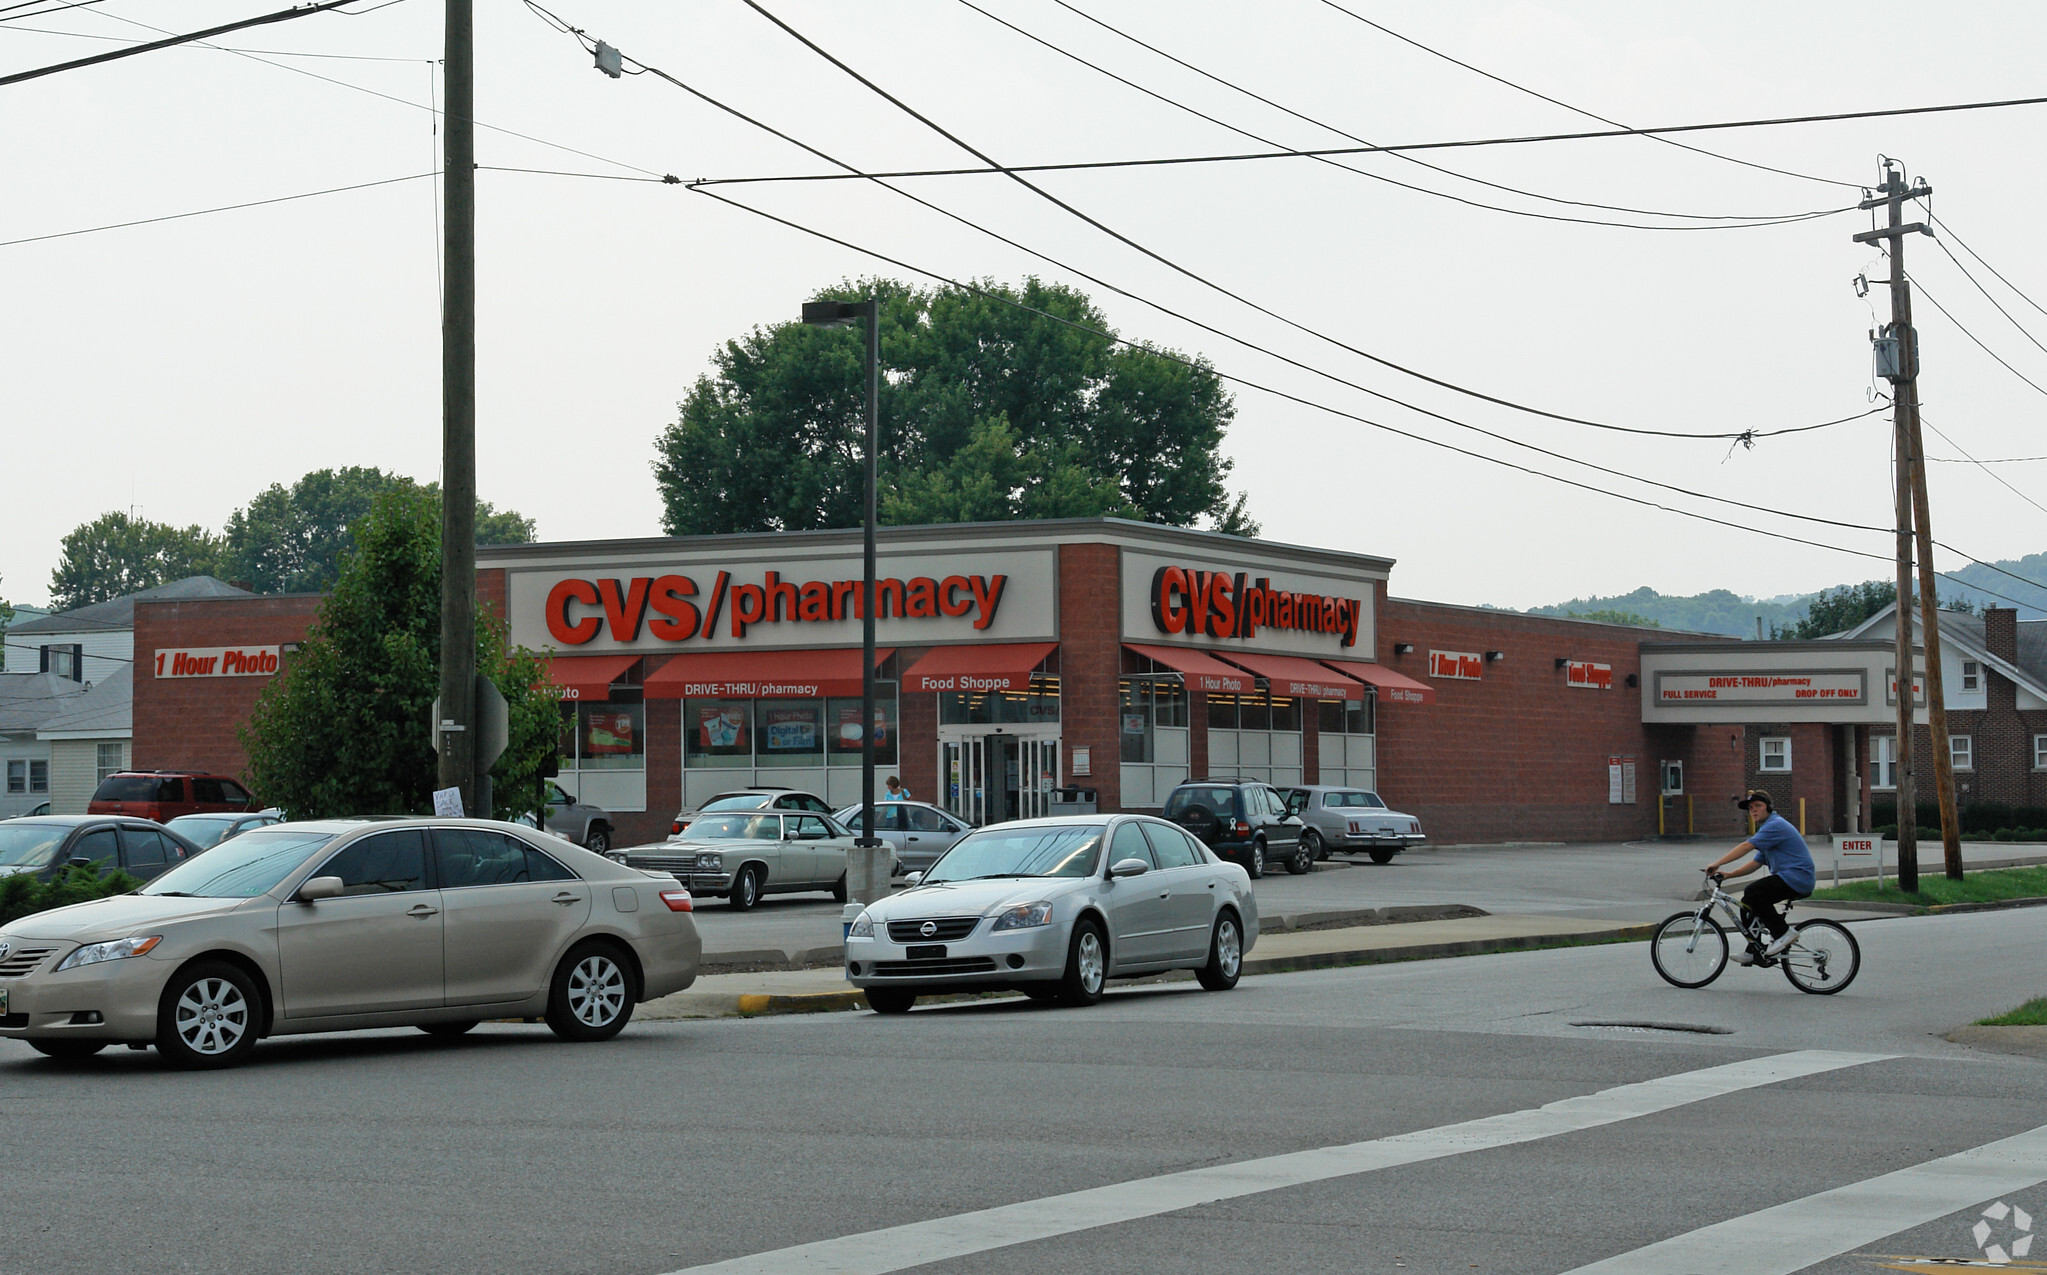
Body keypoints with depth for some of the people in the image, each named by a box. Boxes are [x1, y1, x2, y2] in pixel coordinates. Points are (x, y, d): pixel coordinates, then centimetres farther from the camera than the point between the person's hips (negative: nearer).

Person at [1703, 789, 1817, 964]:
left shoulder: (1775, 825, -12)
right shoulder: (1769, 827, 21)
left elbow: (1746, 847, -21)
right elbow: (1756, 863, 19)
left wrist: (1717, 864, -20)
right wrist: (1729, 874, 7)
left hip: (1797, 877, -11)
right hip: (1787, 877, 11)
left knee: (1753, 894, -23)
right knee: (1747, 902, 5)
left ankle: (1783, 933, -13)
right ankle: (1754, 952, 6)